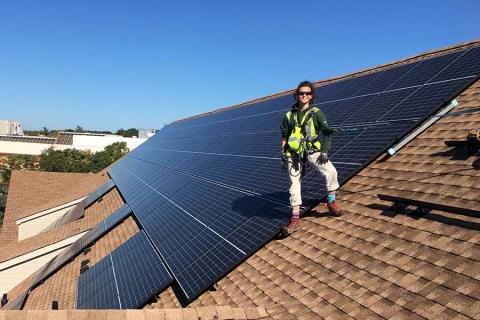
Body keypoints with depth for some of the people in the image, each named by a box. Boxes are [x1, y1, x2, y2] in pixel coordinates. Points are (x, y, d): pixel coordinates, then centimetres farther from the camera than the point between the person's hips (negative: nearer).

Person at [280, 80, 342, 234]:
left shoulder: (316, 112, 4)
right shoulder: (289, 115, 9)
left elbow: (327, 132, -1)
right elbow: (284, 136, 14)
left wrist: (325, 151, -13)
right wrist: (283, 155, 10)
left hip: (312, 150, -1)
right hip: (293, 153, 1)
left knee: (331, 171, -23)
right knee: (294, 184, 1)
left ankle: (331, 201, -2)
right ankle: (295, 218, 9)